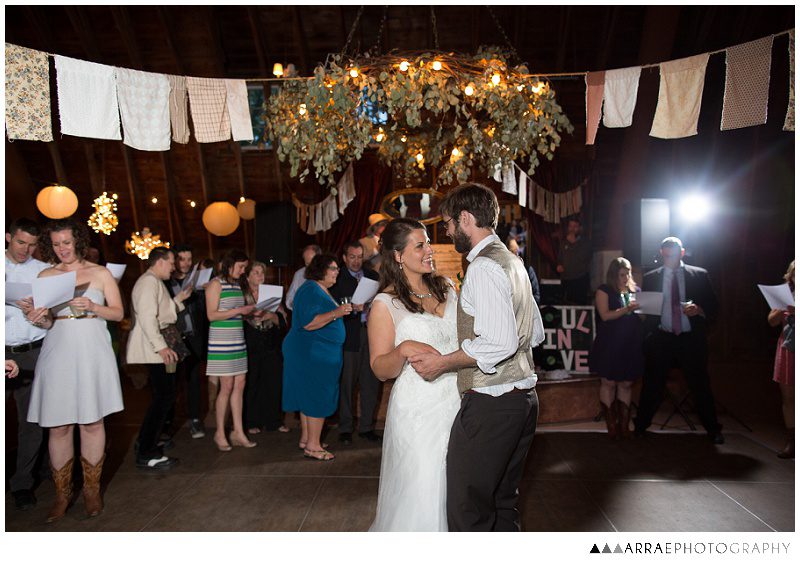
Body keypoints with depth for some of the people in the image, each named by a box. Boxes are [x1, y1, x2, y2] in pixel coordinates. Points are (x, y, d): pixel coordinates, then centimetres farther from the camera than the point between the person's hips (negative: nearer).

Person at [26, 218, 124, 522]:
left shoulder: (100, 273, 5)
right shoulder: (45, 276, 10)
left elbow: (118, 313, 3)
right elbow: (47, 323, 9)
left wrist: (92, 307, -15)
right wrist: (40, 318, -13)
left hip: (92, 354, -1)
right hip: (57, 354, 2)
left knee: (91, 422, 2)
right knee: (58, 426, 1)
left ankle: (91, 490, 15)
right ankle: (62, 493, 14)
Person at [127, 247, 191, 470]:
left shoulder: (154, 282, 22)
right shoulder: (149, 282, -10)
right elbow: (147, 316, -21)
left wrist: (178, 300, 16)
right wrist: (161, 346, -24)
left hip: (157, 348, 11)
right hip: (153, 349, -11)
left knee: (162, 397, 15)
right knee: (164, 397, -11)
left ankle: (146, 444, 24)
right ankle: (146, 454, -7)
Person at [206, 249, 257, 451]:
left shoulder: (236, 284, 14)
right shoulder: (216, 284, -8)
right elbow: (212, 315, -14)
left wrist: (249, 311, 4)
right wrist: (238, 311, -17)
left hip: (237, 340, 7)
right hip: (221, 341, -7)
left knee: (239, 386, 6)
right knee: (227, 387, -3)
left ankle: (238, 432, 13)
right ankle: (220, 433, 11)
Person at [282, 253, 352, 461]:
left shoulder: (322, 290, 16)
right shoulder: (310, 290, -16)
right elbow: (308, 323, -26)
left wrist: (343, 310, 18)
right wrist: (335, 313, -30)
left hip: (319, 352, 10)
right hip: (312, 352, -10)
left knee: (310, 396, 14)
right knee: (318, 397, -7)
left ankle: (306, 438, 23)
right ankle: (313, 446, 0)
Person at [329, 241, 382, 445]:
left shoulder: (372, 276, 15)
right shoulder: (337, 278, 2)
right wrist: (353, 308, -21)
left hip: (371, 333, 4)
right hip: (349, 335, -4)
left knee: (370, 381, 7)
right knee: (347, 382, 0)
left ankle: (366, 426, 18)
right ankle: (345, 428, 11)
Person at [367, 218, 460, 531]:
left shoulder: (446, 288, 10)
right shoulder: (385, 304, -6)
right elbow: (380, 370, -6)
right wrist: (404, 350, -24)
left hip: (458, 400, 5)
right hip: (418, 410, -5)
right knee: (421, 491, 0)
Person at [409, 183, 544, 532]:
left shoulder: (483, 267, -15)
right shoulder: (512, 262, 15)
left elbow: (500, 343, -25)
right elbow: (536, 334, 20)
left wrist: (443, 362, -16)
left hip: (490, 404, -10)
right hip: (523, 397, 10)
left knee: (467, 510, -2)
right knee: (503, 503, 20)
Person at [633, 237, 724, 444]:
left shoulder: (699, 275, 4)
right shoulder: (651, 277, 6)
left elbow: (712, 305, 4)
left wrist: (699, 309, -17)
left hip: (691, 339, 0)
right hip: (660, 339, 1)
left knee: (701, 385, 7)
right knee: (652, 386, 7)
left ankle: (713, 430, 22)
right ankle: (640, 426, 20)